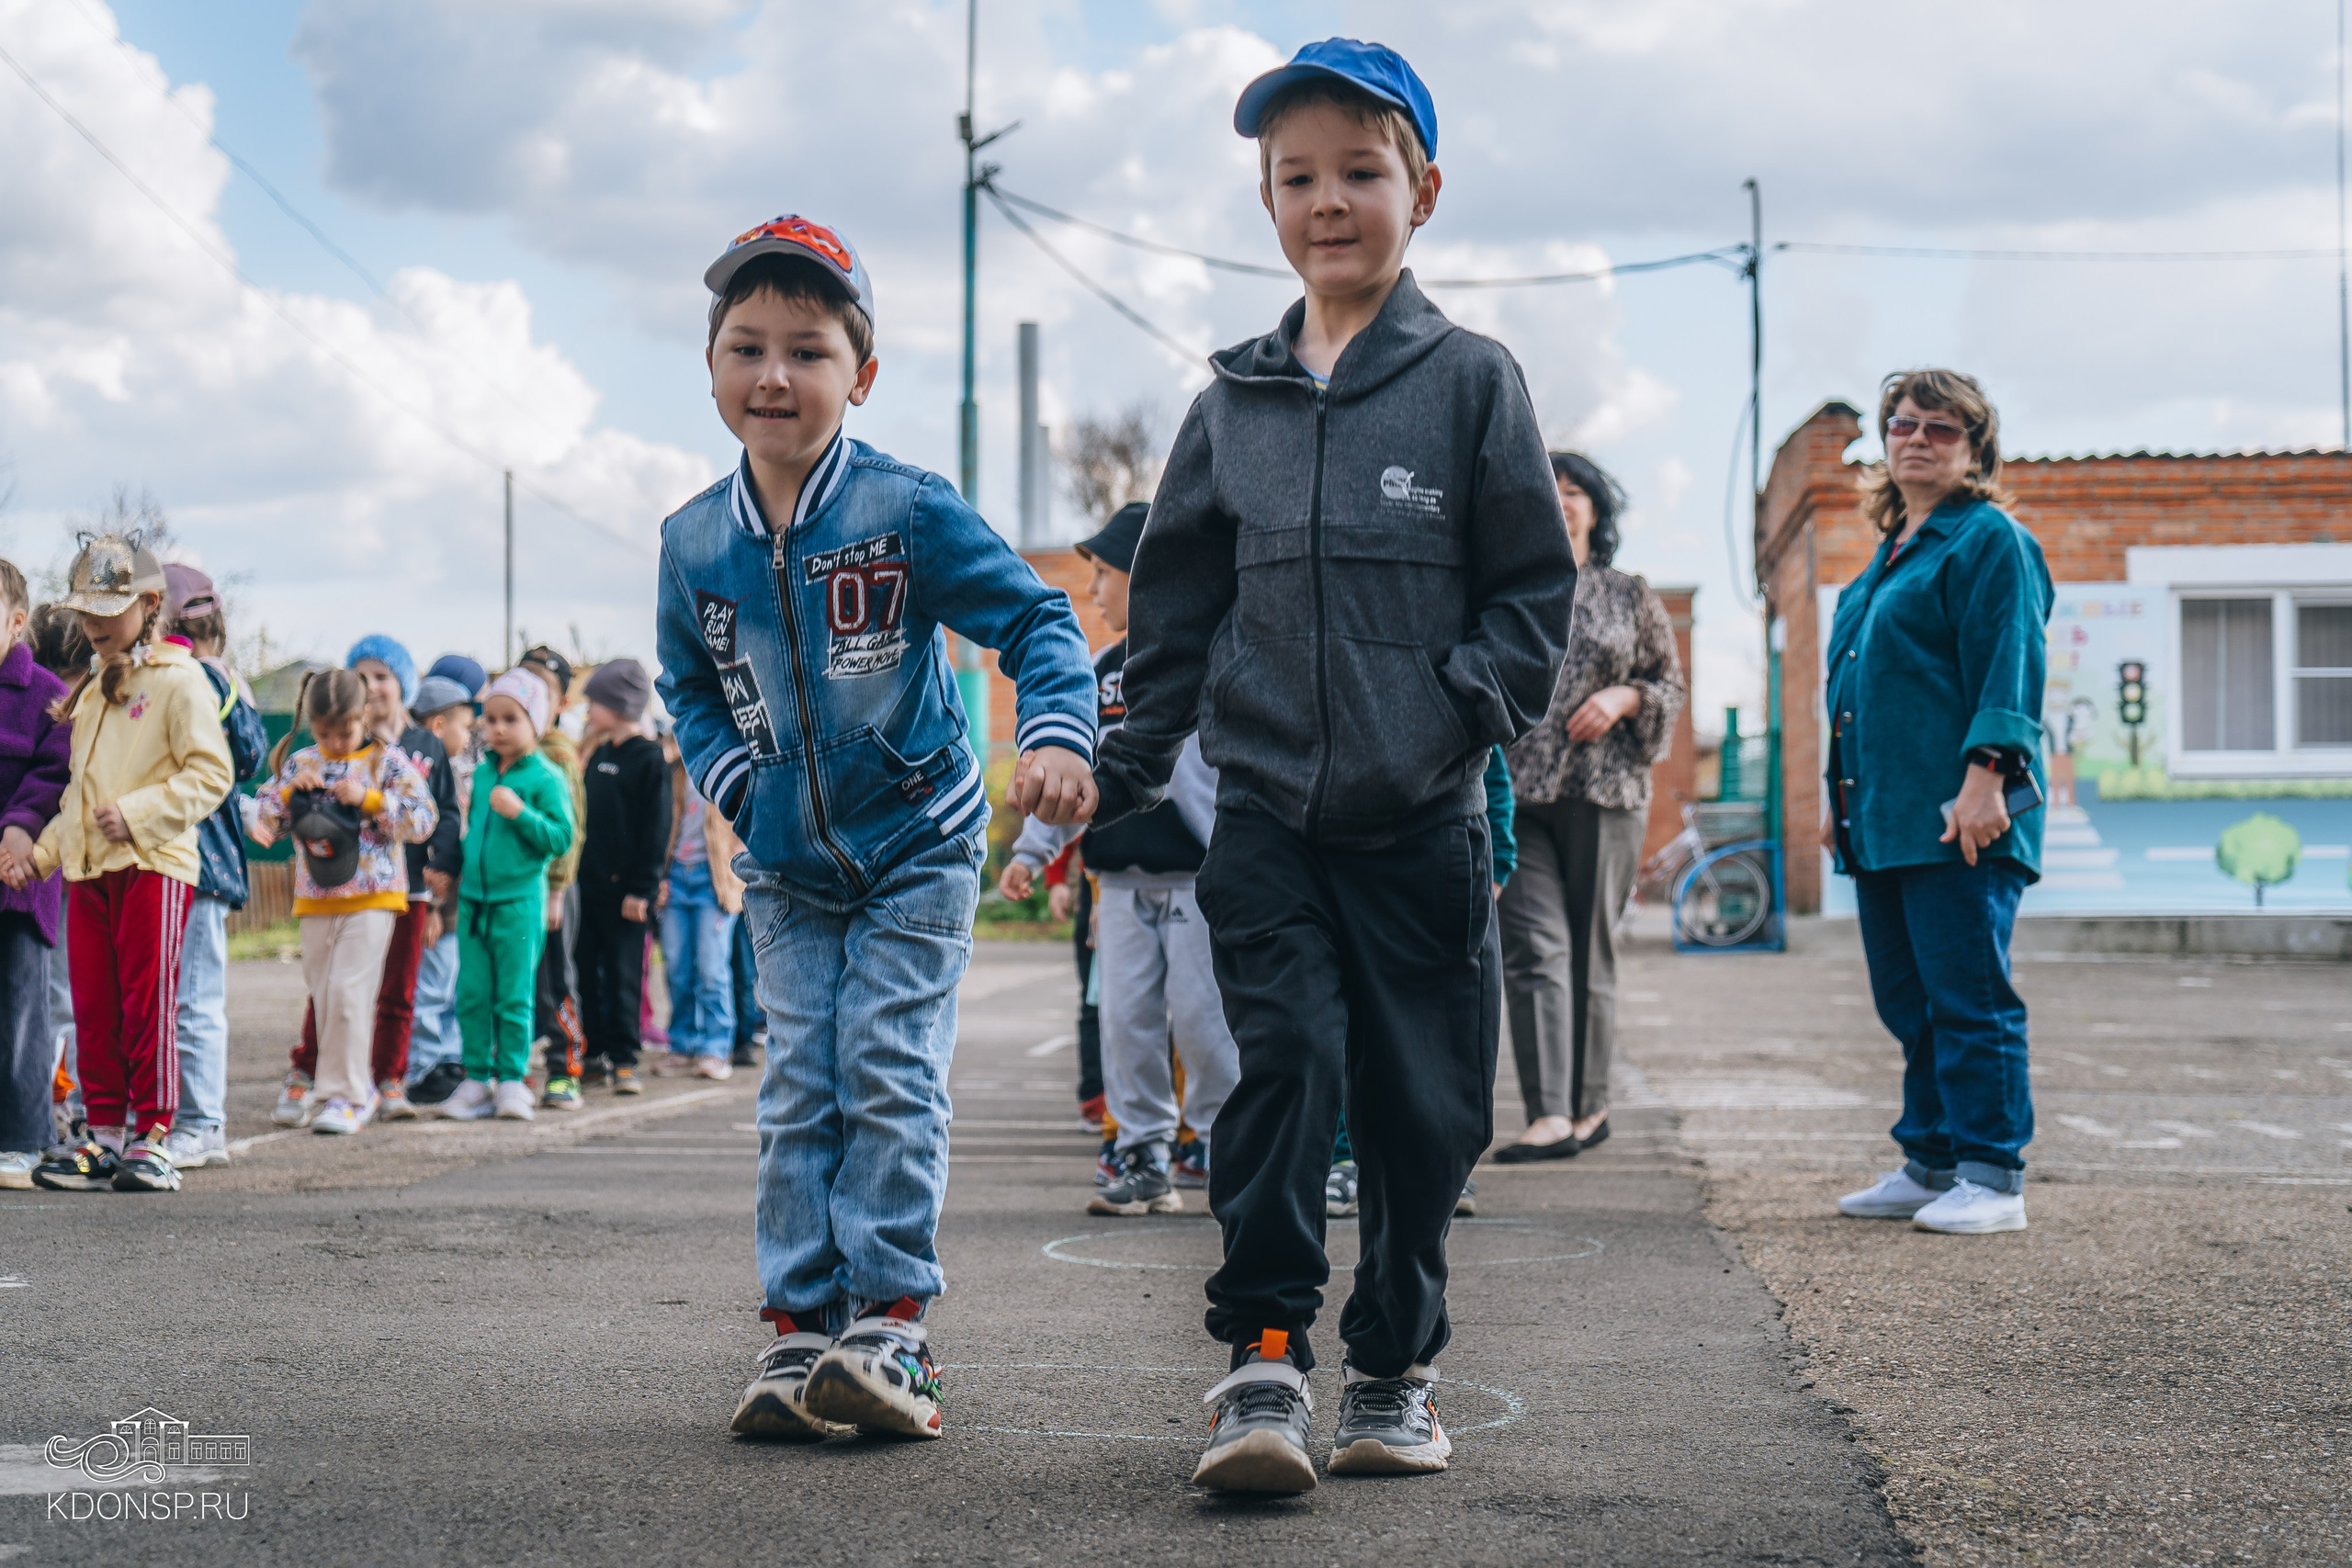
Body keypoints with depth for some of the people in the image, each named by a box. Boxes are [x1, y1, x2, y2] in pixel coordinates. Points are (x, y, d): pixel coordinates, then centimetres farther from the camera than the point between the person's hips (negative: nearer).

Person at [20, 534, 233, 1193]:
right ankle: (104, 1136, 12)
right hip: (88, 868, 7)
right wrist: (41, 854, 18)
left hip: (153, 866, -7)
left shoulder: (178, 680, -4)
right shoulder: (92, 691, 21)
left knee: (148, 1004, -6)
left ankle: (151, 1137, 0)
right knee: (93, 1007, 6)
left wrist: (137, 814, -18)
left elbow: (210, 773, -11)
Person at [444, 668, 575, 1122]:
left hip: (520, 901, -5)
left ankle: (512, 1079, 9)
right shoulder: (480, 773, 12)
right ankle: (477, 1078, 14)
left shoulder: (546, 777, -6)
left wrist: (520, 813, -22)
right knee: (472, 995, 6)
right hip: (473, 897, 5)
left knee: (514, 996, 1)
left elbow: (561, 837, -12)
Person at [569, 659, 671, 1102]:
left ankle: (623, 1057, 6)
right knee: (585, 970, 9)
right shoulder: (599, 753, 14)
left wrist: (643, 888, -16)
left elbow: (656, 828, -12)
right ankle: (592, 1050, 17)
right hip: (589, 880, 7)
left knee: (623, 973, 0)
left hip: (623, 887, -7)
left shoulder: (649, 758, -8)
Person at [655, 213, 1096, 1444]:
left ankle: (890, 1322, 0)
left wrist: (1056, 733, -30)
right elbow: (689, 685, 14)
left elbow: (1034, 618, -13)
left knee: (890, 1080, -7)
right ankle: (800, 1328, 8)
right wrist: (733, 781, -3)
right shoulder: (694, 542, -1)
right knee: (800, 1091, 3)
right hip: (787, 868, 4)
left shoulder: (907, 510, -14)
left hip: (917, 848, -4)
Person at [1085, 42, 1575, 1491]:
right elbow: (1179, 607, 16)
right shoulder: (1233, 404, 10)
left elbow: (1535, 588, 2)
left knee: (1421, 1099, 4)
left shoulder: (1471, 380, 2)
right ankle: (1265, 1362, -6)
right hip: (1265, 805, 1)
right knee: (1286, 1056, -12)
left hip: (1422, 820, -1)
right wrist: (1128, 770, 13)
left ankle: (1396, 1371, 19)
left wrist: (1462, 709, -12)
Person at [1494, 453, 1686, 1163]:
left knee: (1591, 950, 4)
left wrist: (1622, 698, -6)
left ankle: (1587, 1104, 16)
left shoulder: (1630, 596, 12)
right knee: (1534, 946, -12)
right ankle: (1549, 1115, -17)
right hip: (1515, 791, -1)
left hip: (1605, 792, 1)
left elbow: (1672, 684, 14)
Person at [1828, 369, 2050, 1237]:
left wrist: (1985, 776, -22)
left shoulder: (1989, 539, -4)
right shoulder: (1889, 553, 22)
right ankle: (1929, 1167, 19)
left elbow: (2008, 667, -13)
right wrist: (1841, 794, 23)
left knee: (1967, 996, -7)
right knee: (1908, 1001, 12)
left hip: (1956, 818, -9)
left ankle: (1992, 1179, -2)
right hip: (1884, 820, 9)